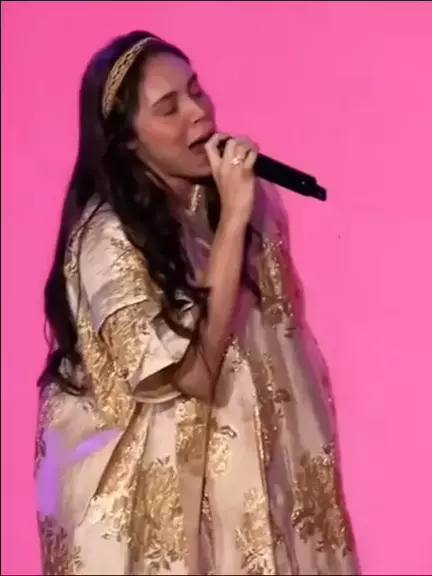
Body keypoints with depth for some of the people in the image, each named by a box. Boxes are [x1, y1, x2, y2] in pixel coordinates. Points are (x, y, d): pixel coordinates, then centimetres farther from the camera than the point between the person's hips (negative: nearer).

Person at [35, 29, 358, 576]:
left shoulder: (248, 199, -2)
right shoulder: (106, 236, -21)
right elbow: (195, 370, -27)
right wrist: (231, 221, -27)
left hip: (252, 463, 6)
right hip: (161, 483, -5)